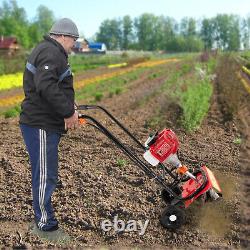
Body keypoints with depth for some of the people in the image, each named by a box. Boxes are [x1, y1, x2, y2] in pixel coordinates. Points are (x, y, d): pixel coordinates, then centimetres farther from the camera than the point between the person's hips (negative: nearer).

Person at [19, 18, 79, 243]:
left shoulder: (50, 51, 21)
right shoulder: (51, 53, -15)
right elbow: (46, 86, -29)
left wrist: (68, 105, 10)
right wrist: (68, 112, -21)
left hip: (45, 124, 11)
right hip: (40, 126, -11)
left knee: (45, 175, 18)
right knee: (46, 176, -1)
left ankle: (42, 218, 32)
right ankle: (45, 226, 13)